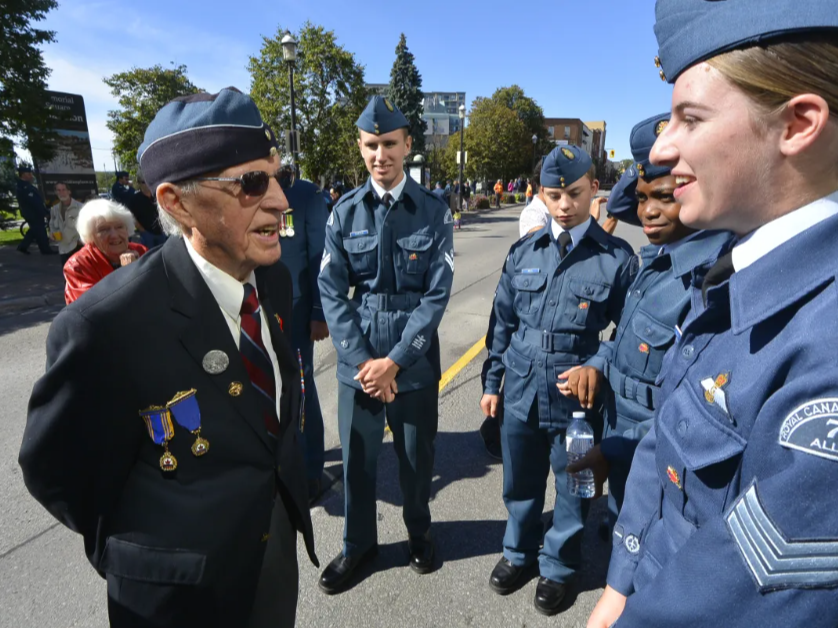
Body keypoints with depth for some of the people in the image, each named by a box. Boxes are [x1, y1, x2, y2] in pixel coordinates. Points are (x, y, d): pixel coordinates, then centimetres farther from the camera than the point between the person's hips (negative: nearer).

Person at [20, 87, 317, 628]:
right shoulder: (108, 324, -27)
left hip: (280, 540, 6)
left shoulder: (275, 279, -9)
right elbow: (58, 471, -14)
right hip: (186, 584, -5)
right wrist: (145, 552, -1)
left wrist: (289, 477, 8)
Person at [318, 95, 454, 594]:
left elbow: (437, 295, -8)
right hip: (358, 362, 1)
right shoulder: (345, 212, 0)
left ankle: (420, 532, 44)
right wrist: (362, 360, -11)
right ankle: (359, 543, 39)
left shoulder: (434, 212, -5)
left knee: (418, 458, 15)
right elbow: (332, 292, -3)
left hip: (414, 363, -1)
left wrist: (395, 360, -13)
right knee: (358, 458, 14)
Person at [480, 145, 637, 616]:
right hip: (521, 392, 3)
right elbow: (503, 322, 7)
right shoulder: (524, 252, 3)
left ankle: (558, 565, 42)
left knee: (572, 488, 16)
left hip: (576, 398, -2)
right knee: (521, 482, 20)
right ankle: (519, 550, 47)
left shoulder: (617, 257, -7)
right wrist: (492, 381, 9)